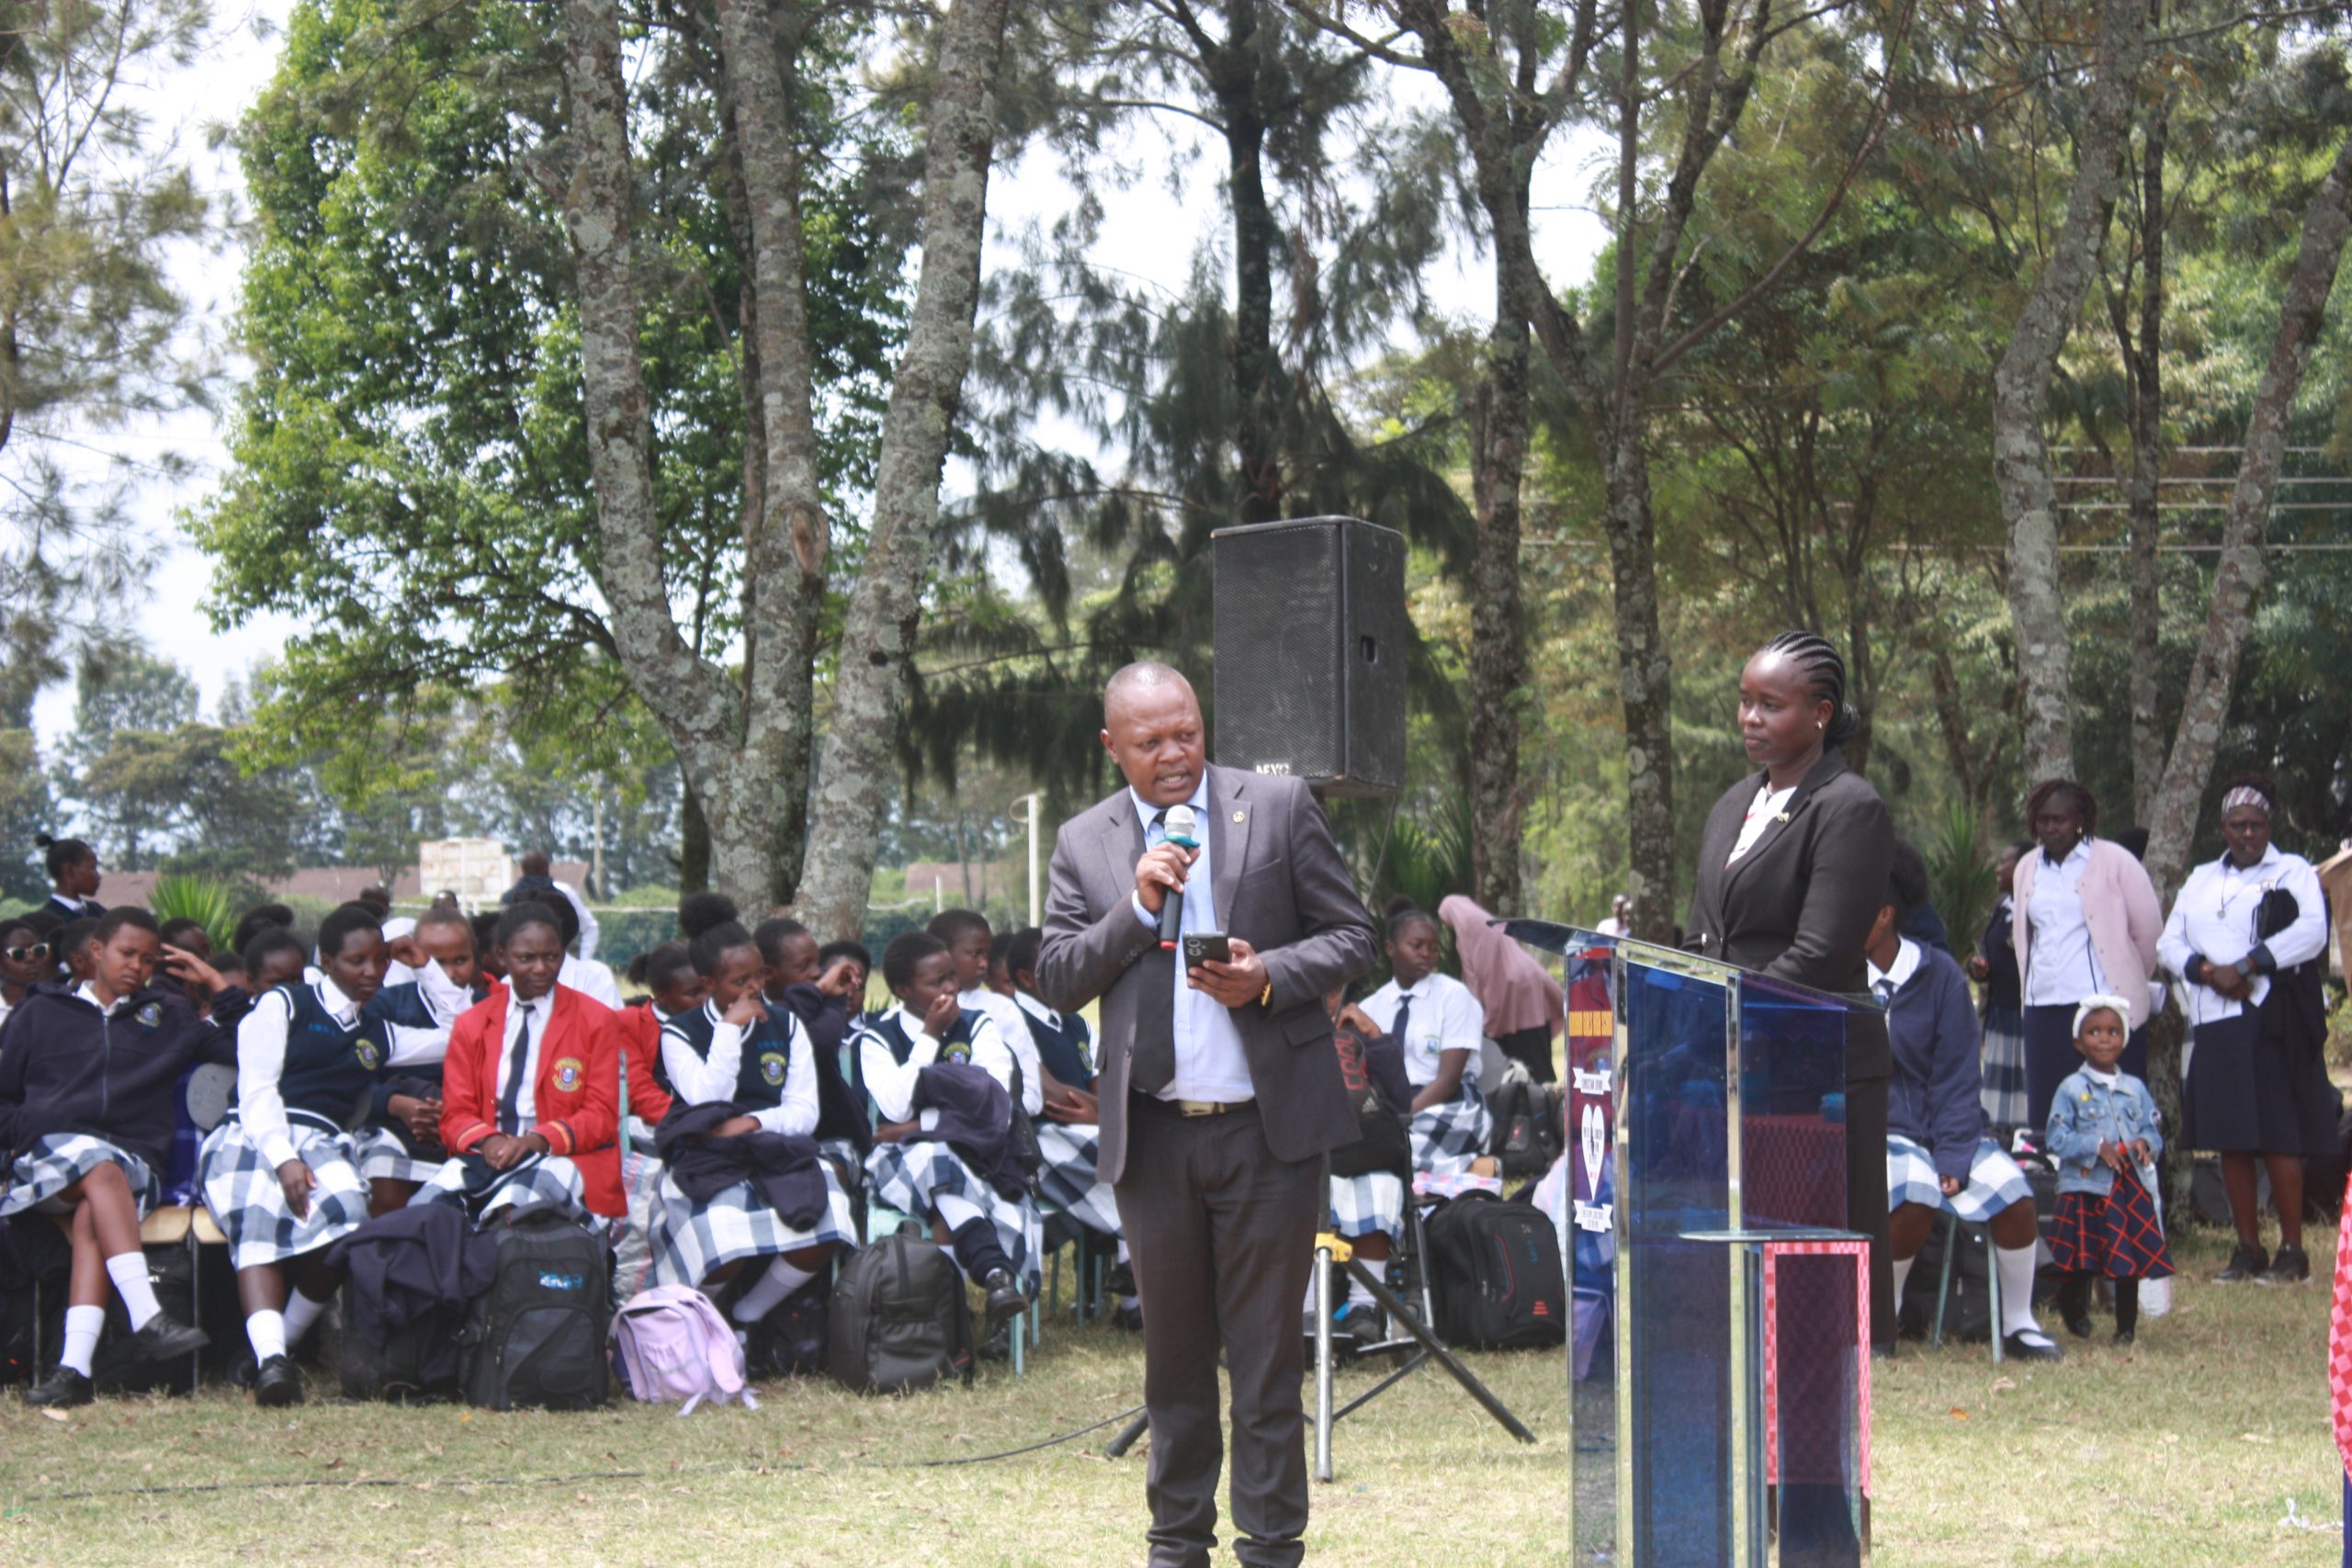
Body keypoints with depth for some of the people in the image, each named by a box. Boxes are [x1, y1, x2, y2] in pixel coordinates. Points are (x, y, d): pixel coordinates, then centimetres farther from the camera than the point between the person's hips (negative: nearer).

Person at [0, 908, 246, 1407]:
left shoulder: (171, 1017, 25)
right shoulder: (41, 1013, 22)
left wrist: (217, 986, 16)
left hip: (133, 1160, 1)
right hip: (47, 1153, -1)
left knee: (92, 1221, -34)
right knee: (101, 1170, -37)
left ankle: (74, 1368, -50)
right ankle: (147, 1319, -50)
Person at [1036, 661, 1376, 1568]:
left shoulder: (1279, 808, 3)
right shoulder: (1085, 843, 9)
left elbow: (1353, 937, 4)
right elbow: (1054, 982, 4)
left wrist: (1270, 975, -14)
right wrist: (1135, 909, -9)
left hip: (1266, 1125, -2)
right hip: (1151, 1132, 2)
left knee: (1266, 1348, 0)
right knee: (1174, 1351, 11)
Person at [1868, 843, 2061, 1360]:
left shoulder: (1939, 974, 0)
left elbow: (1956, 1074, -1)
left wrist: (1952, 1156, -12)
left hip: (1940, 1124, 2)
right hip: (1874, 1128, -2)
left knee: (2013, 1194, -20)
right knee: (1913, 1196, -32)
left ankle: (2019, 1325, 1)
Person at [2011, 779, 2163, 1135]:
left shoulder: (2114, 861, -1)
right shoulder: (2027, 869, 16)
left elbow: (2149, 930, 2)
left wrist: (2127, 983, 11)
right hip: (2044, 1009, 5)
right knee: (2046, 1120, 2)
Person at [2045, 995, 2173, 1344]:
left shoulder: (2136, 1089, 10)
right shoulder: (2071, 1089, -3)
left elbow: (2152, 1130, 11)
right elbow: (2058, 1140, -8)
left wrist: (2145, 1143, -12)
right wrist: (2097, 1146, -18)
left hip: (2131, 1190, 4)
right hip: (2085, 1188, -4)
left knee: (2131, 1263, 5)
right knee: (2081, 1264, -2)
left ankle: (2126, 1328, 16)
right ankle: (2075, 1317, 20)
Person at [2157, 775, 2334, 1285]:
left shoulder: (2293, 872, 5)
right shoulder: (2201, 880, 20)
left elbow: (2312, 931, -11)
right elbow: (2170, 943, 13)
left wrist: (2245, 967, -16)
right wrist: (2207, 972, -7)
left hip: (2272, 1023, -5)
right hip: (2215, 1023, 5)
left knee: (2279, 1137, -9)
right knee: (2230, 1141, 4)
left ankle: (2292, 1251, -7)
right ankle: (2248, 1251, 9)